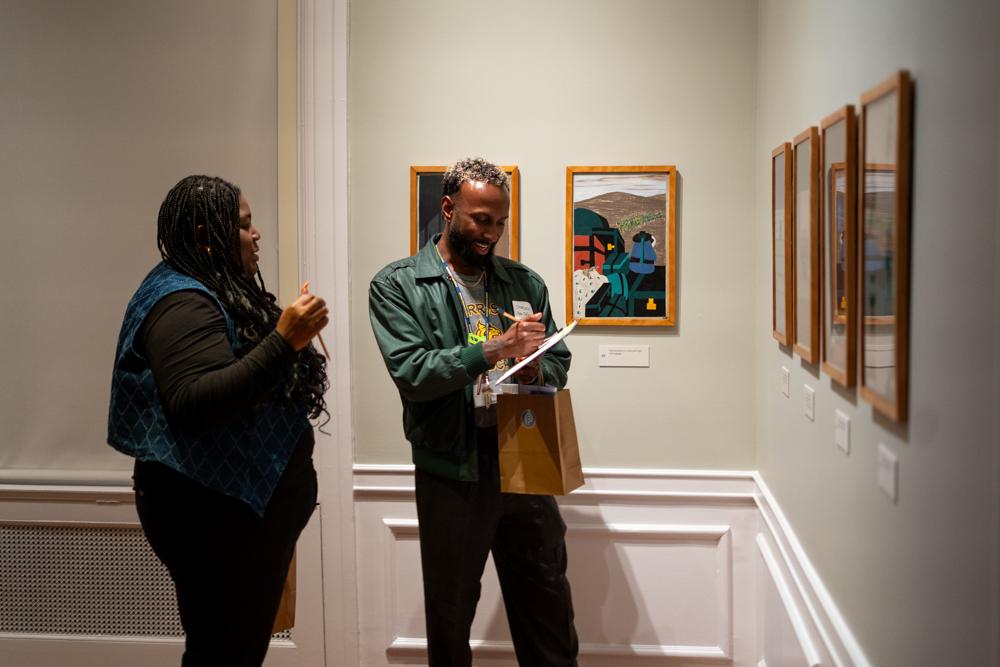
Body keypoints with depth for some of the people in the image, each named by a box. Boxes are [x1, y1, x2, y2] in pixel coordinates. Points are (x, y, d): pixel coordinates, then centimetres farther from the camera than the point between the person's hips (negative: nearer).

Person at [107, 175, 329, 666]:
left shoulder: (219, 291, 14)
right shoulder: (183, 304, -18)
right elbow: (195, 404, -32)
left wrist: (293, 342, 13)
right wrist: (283, 341, -33)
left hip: (249, 502, 10)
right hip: (214, 513, -10)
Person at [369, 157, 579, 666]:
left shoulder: (524, 283, 9)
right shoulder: (396, 285, -3)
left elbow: (559, 361, 11)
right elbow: (411, 373, -16)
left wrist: (537, 370, -12)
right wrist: (495, 349, -22)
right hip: (452, 471, -3)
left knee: (548, 606, 13)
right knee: (450, 613, 12)